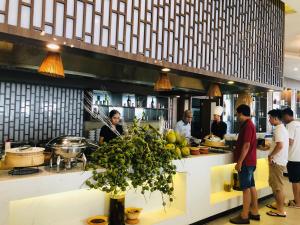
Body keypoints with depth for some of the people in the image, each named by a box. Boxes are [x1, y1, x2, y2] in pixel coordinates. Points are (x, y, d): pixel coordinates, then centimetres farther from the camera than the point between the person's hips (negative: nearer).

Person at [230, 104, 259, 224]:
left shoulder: (247, 125, -17)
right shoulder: (249, 124, 14)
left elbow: (246, 145, -22)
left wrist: (239, 162, -21)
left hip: (246, 162, -10)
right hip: (250, 161, 10)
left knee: (246, 188, -4)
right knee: (251, 186, 15)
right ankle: (254, 212, 24)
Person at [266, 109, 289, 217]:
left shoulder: (278, 129, -18)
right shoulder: (282, 128, 13)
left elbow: (280, 145, -28)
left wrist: (270, 155, -18)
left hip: (277, 161, -10)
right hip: (279, 160, 10)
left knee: (278, 186, -1)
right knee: (274, 184, 20)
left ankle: (280, 210, 8)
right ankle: (278, 204, 32)